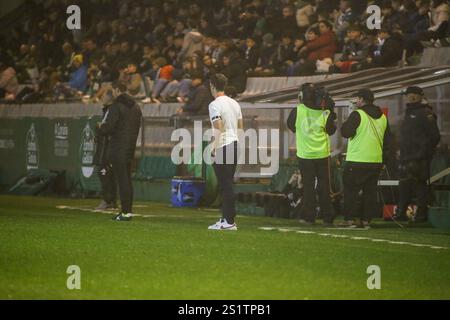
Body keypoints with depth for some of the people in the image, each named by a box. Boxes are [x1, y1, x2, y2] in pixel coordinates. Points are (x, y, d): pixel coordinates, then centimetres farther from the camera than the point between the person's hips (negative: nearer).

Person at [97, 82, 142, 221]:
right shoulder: (136, 107, 13)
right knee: (127, 180, 13)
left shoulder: (116, 106, -13)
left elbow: (108, 128, -16)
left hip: (118, 149, -8)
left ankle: (126, 212, -9)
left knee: (122, 181, -7)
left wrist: (100, 128, 5)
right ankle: (128, 210, 15)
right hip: (130, 148, 8)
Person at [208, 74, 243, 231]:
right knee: (227, 184, 14)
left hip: (222, 147, -8)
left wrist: (214, 148, -12)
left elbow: (218, 128, -19)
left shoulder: (215, 105, -11)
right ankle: (226, 218, 17)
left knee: (225, 185, -8)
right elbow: (241, 126, 18)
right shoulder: (234, 103, 14)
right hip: (235, 145, 8)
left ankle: (229, 221, -9)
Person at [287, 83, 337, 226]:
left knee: (308, 186, 6)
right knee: (324, 187, 6)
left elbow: (291, 126, 8)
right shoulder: (326, 113, -7)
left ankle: (309, 217, 3)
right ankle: (327, 218, 6)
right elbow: (331, 131, 5)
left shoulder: (297, 111, -8)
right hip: (322, 154, 0)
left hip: (305, 154, 0)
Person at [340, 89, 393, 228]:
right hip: (376, 161, 6)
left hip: (357, 160, -6)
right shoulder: (382, 117, 12)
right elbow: (388, 140, 16)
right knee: (370, 191, 9)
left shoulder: (357, 115, -10)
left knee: (351, 190, 1)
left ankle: (350, 219, -4)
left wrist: (347, 123, 6)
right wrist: (383, 158, 21)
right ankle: (366, 220, 6)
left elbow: (345, 132, -14)